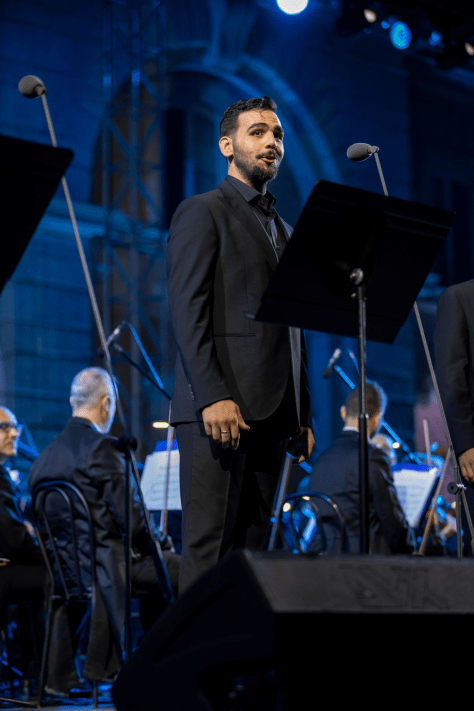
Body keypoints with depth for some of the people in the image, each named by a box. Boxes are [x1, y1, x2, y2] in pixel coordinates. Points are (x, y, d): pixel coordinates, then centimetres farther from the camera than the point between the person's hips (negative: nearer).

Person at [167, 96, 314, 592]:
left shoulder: (284, 230, 25)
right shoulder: (202, 212, 2)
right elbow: (187, 312, -9)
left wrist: (302, 417, 15)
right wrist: (213, 397, -20)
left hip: (270, 412, 7)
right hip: (221, 407, -7)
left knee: (252, 546, 4)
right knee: (209, 545, -9)